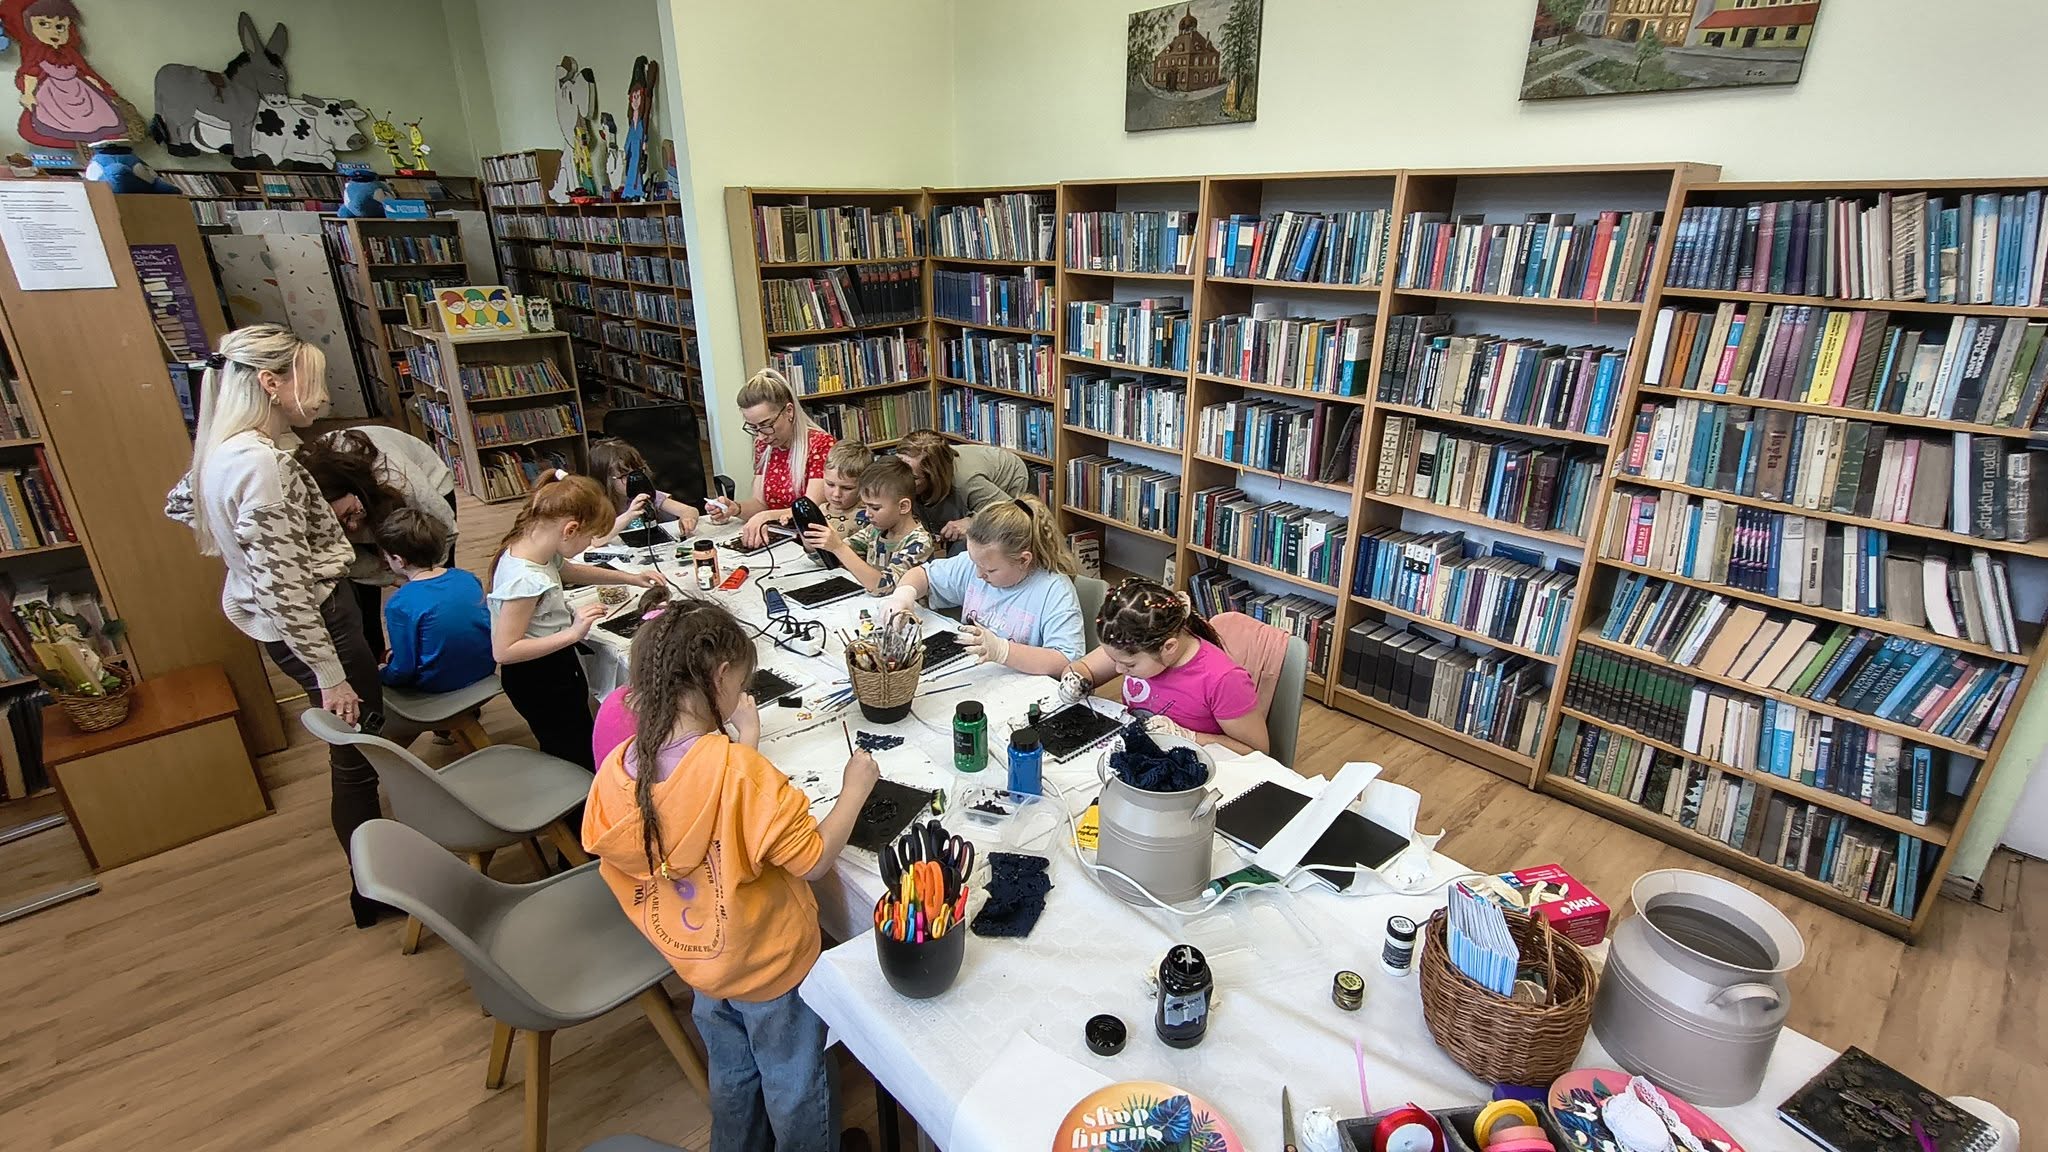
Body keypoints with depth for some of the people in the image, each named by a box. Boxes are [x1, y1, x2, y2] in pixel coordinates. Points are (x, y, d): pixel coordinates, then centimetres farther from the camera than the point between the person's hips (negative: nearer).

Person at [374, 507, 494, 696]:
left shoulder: (400, 605, -22)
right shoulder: (467, 578, -7)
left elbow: (403, 669, -16)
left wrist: (383, 675, 7)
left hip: (438, 684, -5)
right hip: (484, 669, 6)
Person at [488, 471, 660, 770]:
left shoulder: (540, 550, -5)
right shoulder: (524, 579, -32)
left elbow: (570, 570, 19)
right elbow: (503, 651, -29)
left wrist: (630, 577, 13)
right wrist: (572, 633, -31)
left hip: (558, 668, 9)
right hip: (539, 681, -9)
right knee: (577, 760, 4)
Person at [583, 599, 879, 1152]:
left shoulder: (615, 772, -17)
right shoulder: (740, 769, -35)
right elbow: (814, 861, -29)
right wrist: (854, 789, -16)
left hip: (694, 959, 6)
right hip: (771, 964, -5)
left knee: (731, 1075, 32)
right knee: (795, 1087, 23)